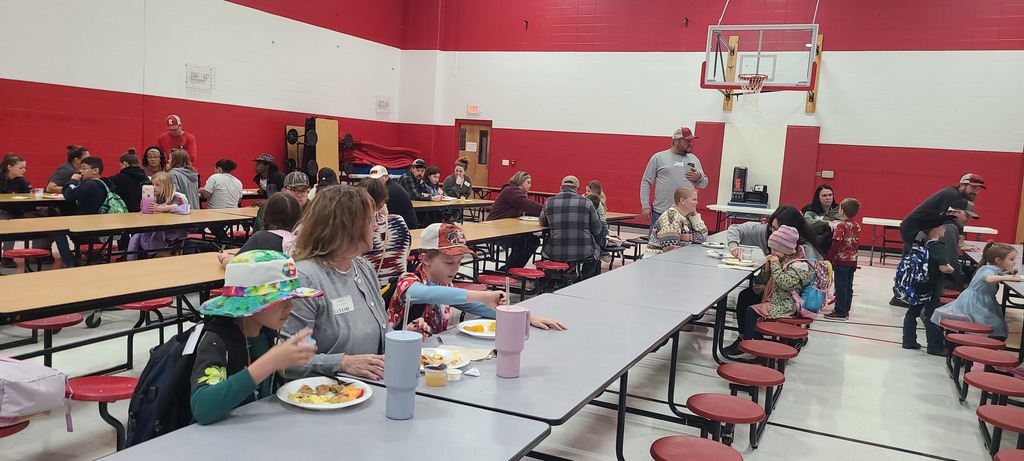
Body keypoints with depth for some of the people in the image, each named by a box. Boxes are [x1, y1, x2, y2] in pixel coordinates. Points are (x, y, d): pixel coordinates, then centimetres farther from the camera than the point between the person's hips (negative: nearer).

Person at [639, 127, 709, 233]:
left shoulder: (694, 159, 15)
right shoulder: (658, 158, 3)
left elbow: (704, 184, 21)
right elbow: (646, 182, 2)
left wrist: (699, 177, -2)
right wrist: (645, 206, -5)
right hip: (661, 213, -3)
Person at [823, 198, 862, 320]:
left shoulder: (841, 226, -14)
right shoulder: (857, 226, 7)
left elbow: (836, 245, -18)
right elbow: (857, 243, 13)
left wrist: (829, 259, -11)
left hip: (841, 260, -7)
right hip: (853, 260, 7)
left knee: (840, 286, -2)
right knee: (848, 286, 12)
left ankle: (840, 312, 1)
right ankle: (846, 310, 19)